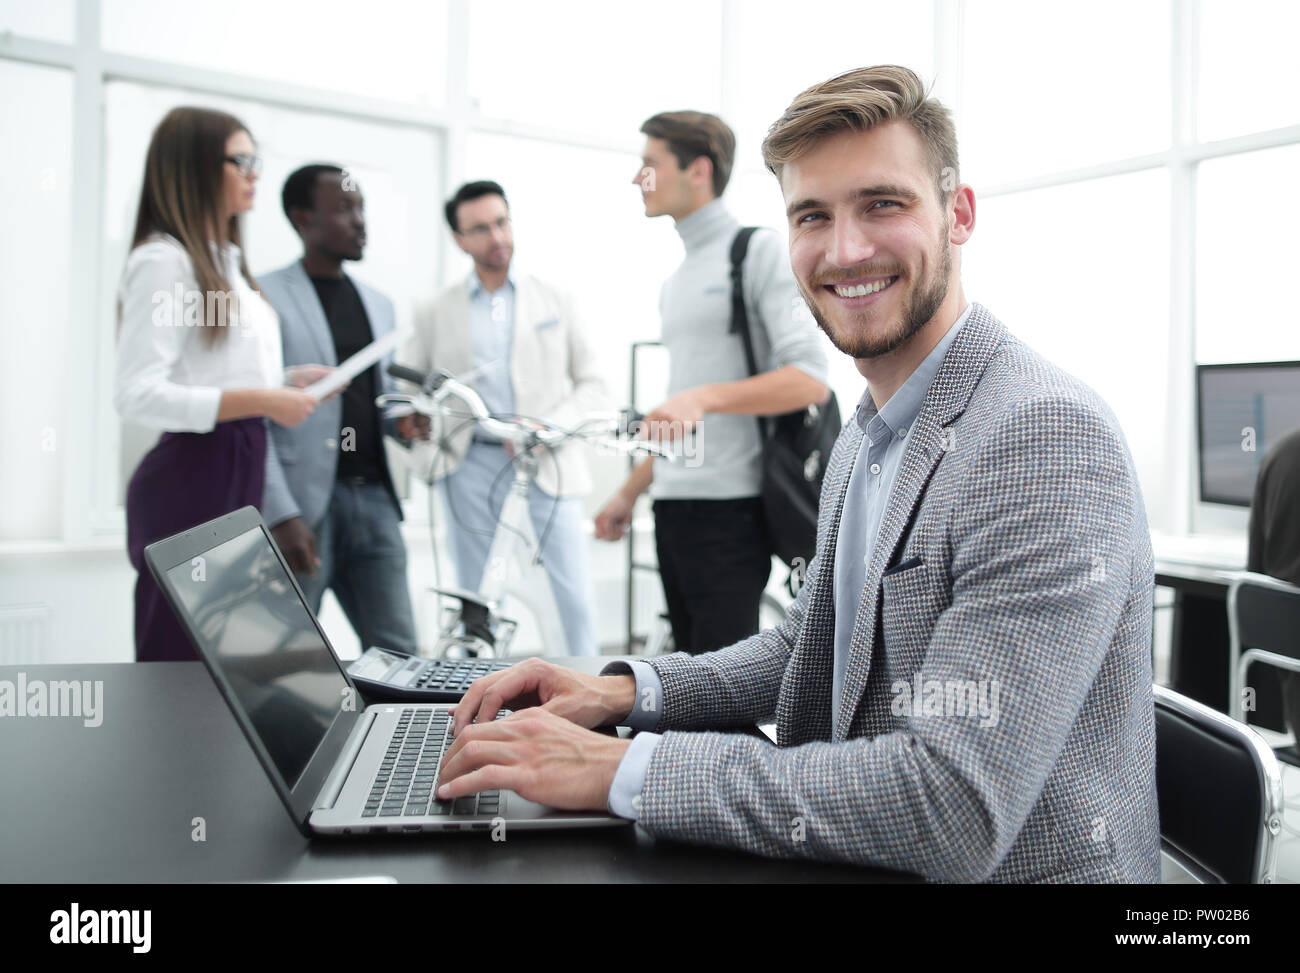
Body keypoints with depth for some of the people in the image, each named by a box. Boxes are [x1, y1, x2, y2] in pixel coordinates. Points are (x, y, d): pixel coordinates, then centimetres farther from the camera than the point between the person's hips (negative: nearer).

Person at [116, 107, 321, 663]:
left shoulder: (225, 262, 18)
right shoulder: (163, 260, -10)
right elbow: (137, 396, -20)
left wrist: (286, 384, 8)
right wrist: (260, 401, -22)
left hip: (237, 471, 9)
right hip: (191, 476, -9)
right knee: (180, 658, -4)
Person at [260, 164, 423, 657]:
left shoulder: (379, 304, 17)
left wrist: (403, 421, 1)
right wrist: (281, 515, -16)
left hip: (374, 498, 6)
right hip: (302, 505, -5)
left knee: (398, 653, 4)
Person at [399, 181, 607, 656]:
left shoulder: (554, 300, 9)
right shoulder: (435, 313, 10)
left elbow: (591, 383, 7)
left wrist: (550, 428, -10)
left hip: (549, 463, -1)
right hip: (472, 465, 1)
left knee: (574, 593, -5)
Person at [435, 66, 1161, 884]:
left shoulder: (1049, 435, -22)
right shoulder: (867, 439, 7)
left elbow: (955, 812, -27)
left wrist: (623, 769, -24)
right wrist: (625, 691, -1)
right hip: (866, 863, 7)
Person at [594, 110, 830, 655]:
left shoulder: (760, 251, -4)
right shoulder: (676, 281, 21)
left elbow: (809, 380, -15)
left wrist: (706, 397, -26)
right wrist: (629, 493, 21)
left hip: (729, 508, -8)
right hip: (674, 508, 8)